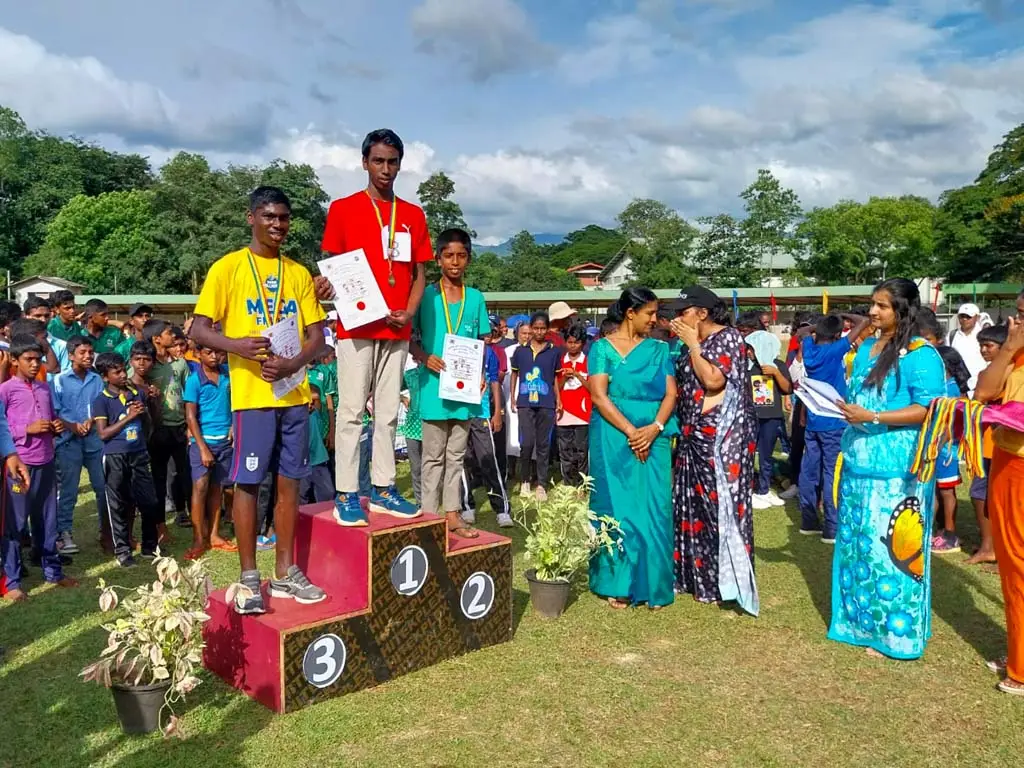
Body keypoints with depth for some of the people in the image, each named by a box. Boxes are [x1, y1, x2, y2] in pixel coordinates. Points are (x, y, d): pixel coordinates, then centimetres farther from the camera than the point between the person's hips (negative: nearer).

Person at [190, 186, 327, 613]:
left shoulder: (299, 273, 12)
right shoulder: (227, 268, 0)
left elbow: (317, 336, 8)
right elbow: (199, 330, -3)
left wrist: (294, 364, -11)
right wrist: (238, 345, -22)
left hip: (294, 393, 4)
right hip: (251, 393, -4)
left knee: (289, 482, 9)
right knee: (248, 483, 1)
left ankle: (285, 572, 20)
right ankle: (249, 578, 11)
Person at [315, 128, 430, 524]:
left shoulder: (413, 215, 12)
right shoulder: (343, 208, 2)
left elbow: (419, 272, 13)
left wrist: (409, 312, -3)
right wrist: (326, 287, -19)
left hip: (396, 328, 4)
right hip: (356, 325, -4)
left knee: (388, 412, 8)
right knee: (351, 411, -3)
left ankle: (383, 490, 16)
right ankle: (346, 495, 2)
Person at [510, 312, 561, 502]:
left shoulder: (554, 351, 6)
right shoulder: (520, 351, 7)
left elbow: (556, 378, 11)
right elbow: (514, 375, 14)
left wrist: (559, 401, 6)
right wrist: (512, 399, 9)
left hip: (546, 404, 0)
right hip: (525, 403, 0)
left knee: (543, 445, 4)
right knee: (526, 443, -5)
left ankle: (541, 485, 12)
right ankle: (525, 481, 14)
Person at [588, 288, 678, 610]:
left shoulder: (659, 349, 10)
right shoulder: (602, 347, 1)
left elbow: (670, 393, 3)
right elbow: (599, 395, -8)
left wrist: (654, 428, -14)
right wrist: (630, 432, -15)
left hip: (654, 438, 3)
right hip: (613, 437, -3)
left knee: (653, 510, 2)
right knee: (616, 507, 1)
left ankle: (653, 585, 12)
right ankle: (617, 583, 11)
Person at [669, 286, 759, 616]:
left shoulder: (728, 338, -9)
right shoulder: (695, 343, 14)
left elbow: (713, 381, -22)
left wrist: (692, 344, -15)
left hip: (723, 436, -8)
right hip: (695, 436, 8)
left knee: (721, 504, -4)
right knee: (694, 504, 11)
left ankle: (727, 580, 5)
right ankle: (699, 575, 21)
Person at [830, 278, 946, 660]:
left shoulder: (920, 354, -10)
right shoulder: (865, 348, 14)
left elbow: (928, 409, -16)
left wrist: (872, 417, -21)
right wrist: (841, 406, 6)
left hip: (897, 470, -8)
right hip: (859, 465, 8)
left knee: (892, 547, 0)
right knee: (858, 544, 14)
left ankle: (892, 630, 12)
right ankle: (861, 619, 26)